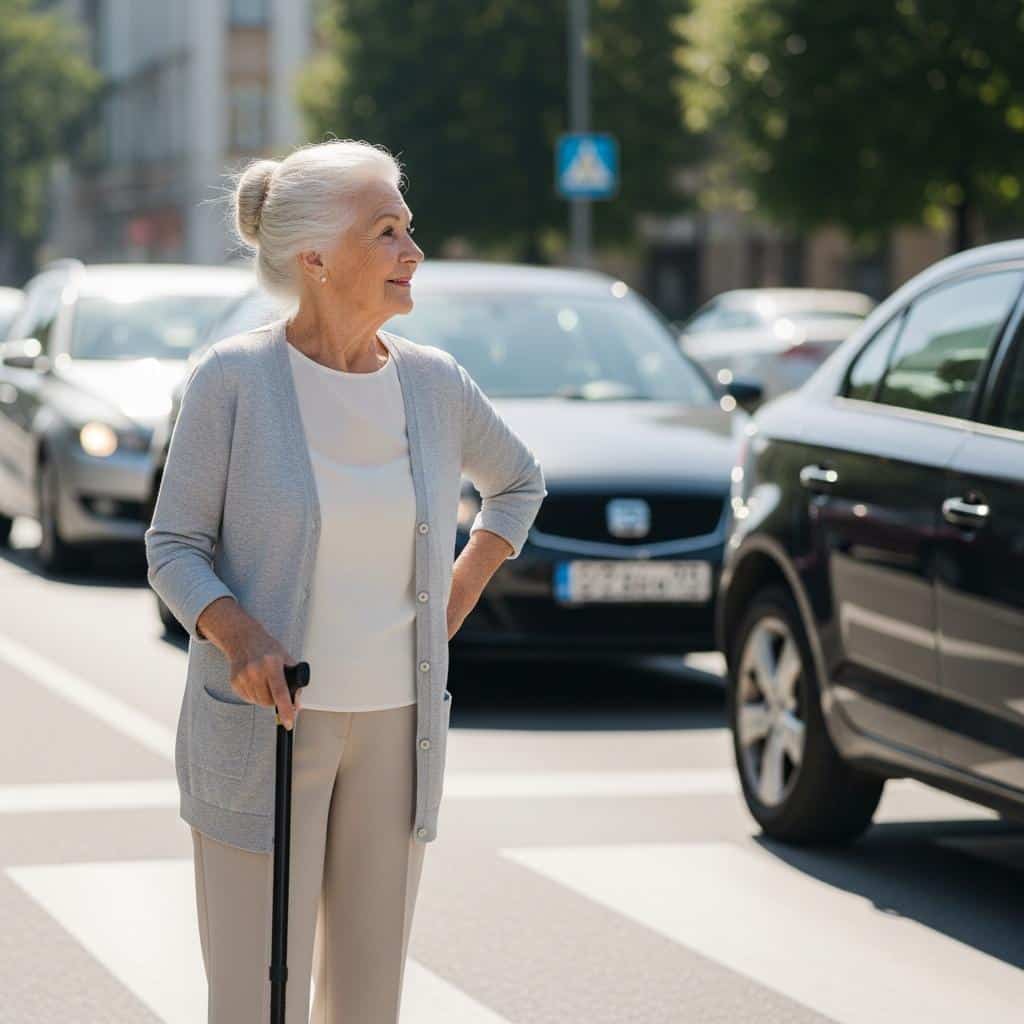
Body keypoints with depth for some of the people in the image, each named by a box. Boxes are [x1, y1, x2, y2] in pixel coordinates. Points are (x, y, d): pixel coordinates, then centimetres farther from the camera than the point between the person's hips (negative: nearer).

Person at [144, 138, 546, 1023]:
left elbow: (519, 483, 22)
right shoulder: (234, 379, -9)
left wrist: (462, 590, 9)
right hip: (265, 726, -4)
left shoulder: (434, 383, 3)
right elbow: (173, 545, -6)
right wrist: (236, 632, -24)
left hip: (396, 725, 4)